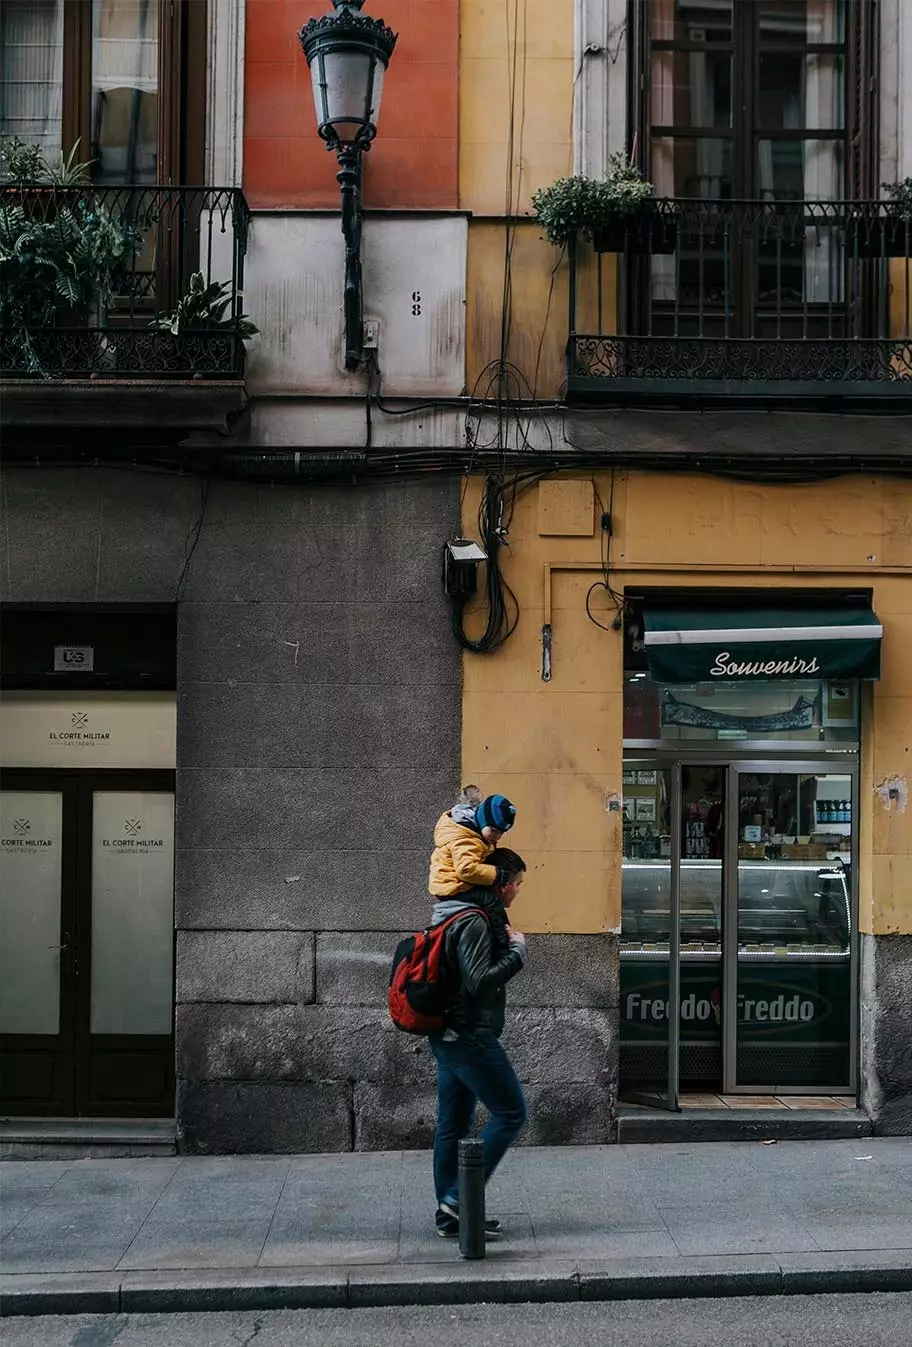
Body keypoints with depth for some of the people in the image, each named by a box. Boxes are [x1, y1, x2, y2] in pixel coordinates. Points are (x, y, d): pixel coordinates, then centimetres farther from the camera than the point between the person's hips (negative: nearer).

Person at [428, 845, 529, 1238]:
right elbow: (480, 981, -24)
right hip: (470, 1036, -10)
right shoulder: (475, 921, -17)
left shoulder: (456, 914, 14)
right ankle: (460, 1197, -4)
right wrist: (517, 949, -13)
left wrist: (507, 944, 10)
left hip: (448, 1035, 10)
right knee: (510, 1113, -3)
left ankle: (449, 1214, 17)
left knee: (453, 1124, 12)